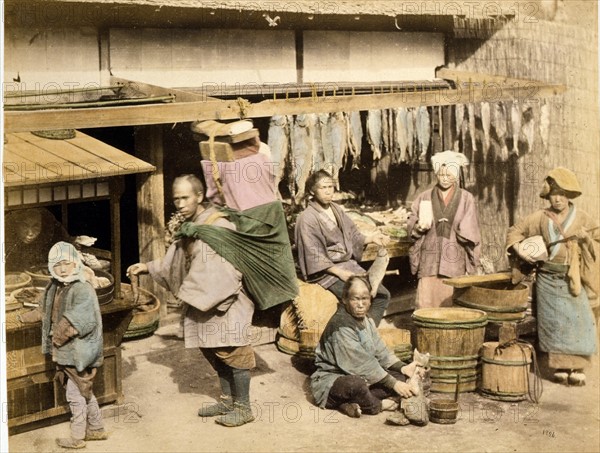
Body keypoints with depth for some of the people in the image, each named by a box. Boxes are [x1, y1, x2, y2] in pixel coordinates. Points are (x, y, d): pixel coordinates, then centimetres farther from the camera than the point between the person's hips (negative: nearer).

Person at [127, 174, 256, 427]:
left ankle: (243, 408, 8)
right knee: (213, 351, 15)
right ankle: (227, 400, 28)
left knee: (231, 352, -2)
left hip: (225, 302, -8)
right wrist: (148, 268, 9)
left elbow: (229, 269, -21)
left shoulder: (219, 226, -18)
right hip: (202, 303, 8)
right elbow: (175, 262, 19)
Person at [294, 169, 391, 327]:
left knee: (382, 295, -3)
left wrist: (372, 238, -2)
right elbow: (314, 257, -15)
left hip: (348, 264, 8)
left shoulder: (337, 210, 10)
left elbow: (352, 237, 17)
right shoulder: (307, 218, -12)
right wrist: (340, 273, -20)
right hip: (325, 271, -8)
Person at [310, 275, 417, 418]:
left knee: (400, 376, -4)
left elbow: (380, 352, 5)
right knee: (356, 384, -40)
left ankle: (353, 403, -17)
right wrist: (393, 384, -23)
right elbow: (362, 363, -25)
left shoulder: (367, 321, 8)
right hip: (331, 380, -9)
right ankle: (377, 405, -7)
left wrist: (403, 367, -12)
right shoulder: (340, 326, -22)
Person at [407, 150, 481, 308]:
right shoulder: (424, 198, 9)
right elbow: (411, 228, 9)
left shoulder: (466, 199, 7)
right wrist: (420, 226, -12)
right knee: (426, 306, -4)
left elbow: (472, 232, 7)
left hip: (455, 261, -1)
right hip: (429, 259, 1)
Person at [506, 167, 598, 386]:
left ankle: (577, 367, 0)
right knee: (554, 322, 1)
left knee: (577, 320, -7)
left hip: (573, 279, 0)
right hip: (548, 279, 0)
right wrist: (519, 249, -7)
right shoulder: (540, 218, 2)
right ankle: (560, 366, 9)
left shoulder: (581, 218, 3)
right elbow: (515, 231, 10)